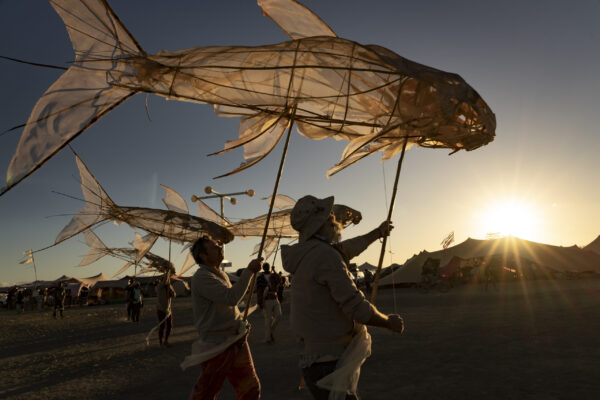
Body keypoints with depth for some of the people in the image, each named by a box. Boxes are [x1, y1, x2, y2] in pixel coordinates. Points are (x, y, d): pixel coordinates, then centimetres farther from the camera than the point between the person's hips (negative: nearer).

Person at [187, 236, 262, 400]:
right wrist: (249, 271, -24)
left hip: (237, 341, 8)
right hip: (217, 345, -8)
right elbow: (231, 298, -28)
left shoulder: (222, 274, 14)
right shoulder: (201, 277, -16)